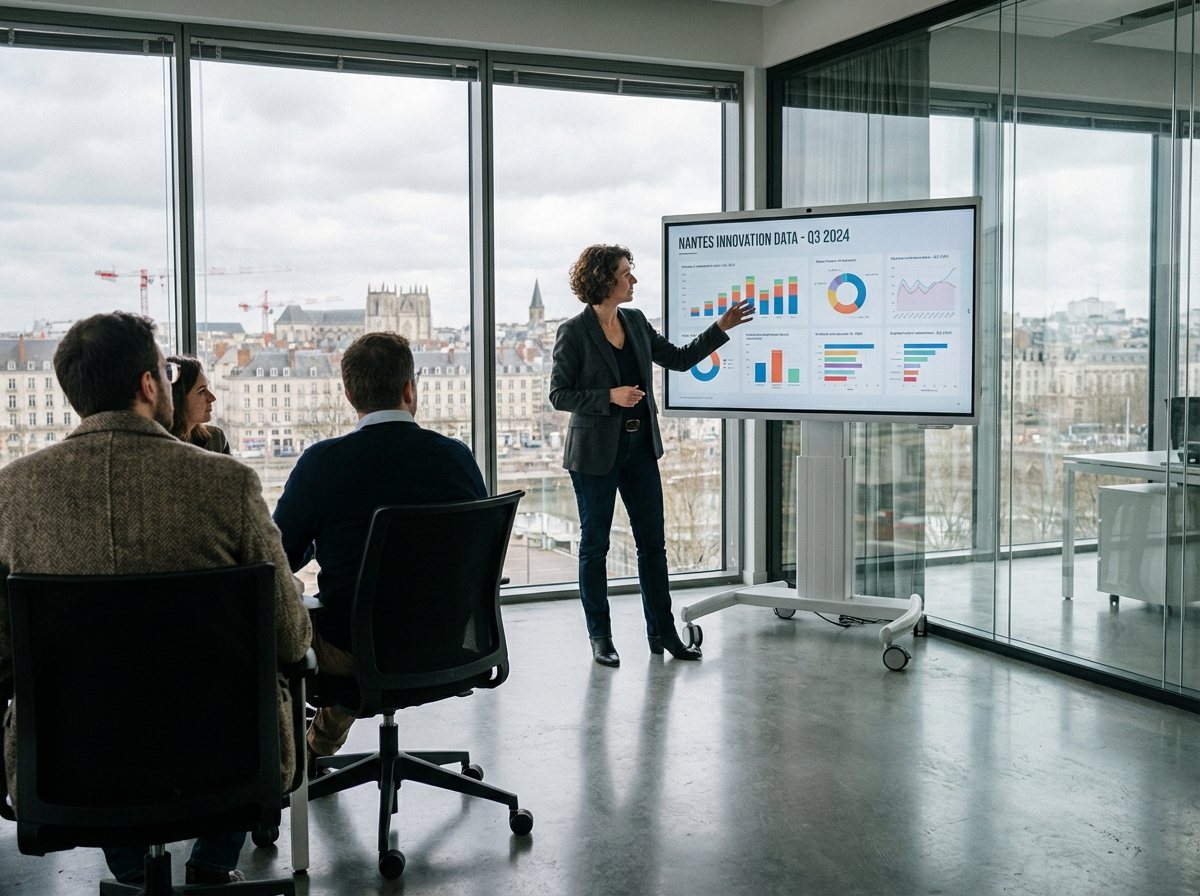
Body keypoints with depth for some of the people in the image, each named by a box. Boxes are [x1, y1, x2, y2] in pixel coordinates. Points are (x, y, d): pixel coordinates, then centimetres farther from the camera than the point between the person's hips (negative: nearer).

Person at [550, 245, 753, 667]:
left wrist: (722, 327, 8)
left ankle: (662, 632, 18)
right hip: (596, 453, -6)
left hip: (640, 446, 6)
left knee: (653, 541, 8)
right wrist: (610, 396, -20)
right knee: (595, 544, 6)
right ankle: (600, 638, 18)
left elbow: (680, 359, 13)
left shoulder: (635, 321, 6)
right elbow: (559, 394, -10)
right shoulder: (574, 332, -11)